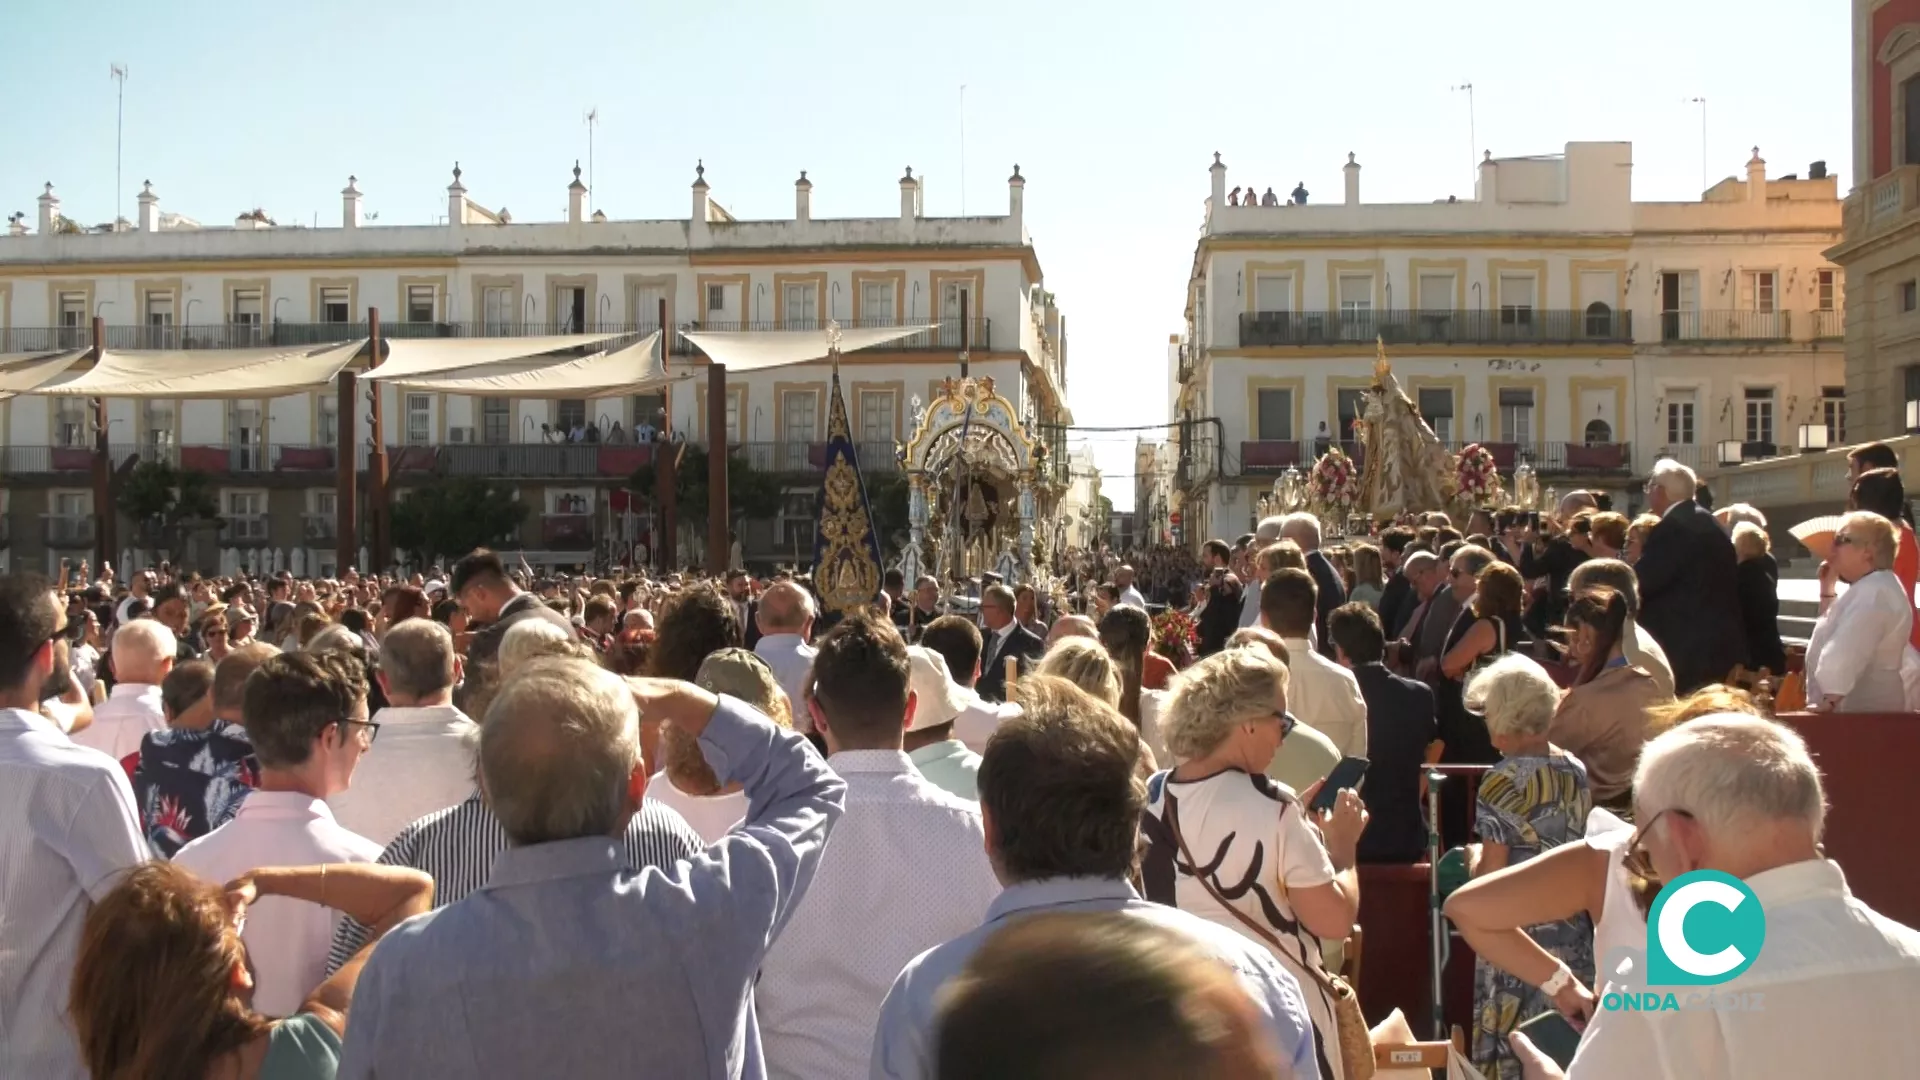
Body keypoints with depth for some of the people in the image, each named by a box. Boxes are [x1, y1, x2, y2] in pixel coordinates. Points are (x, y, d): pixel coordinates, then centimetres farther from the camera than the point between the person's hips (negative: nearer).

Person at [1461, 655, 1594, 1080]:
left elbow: (1492, 874, -13)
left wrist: (1472, 856, 7)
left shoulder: (1504, 779, -13)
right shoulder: (1577, 771, 4)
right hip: (1573, 933, 6)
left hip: (1517, 937, -6)